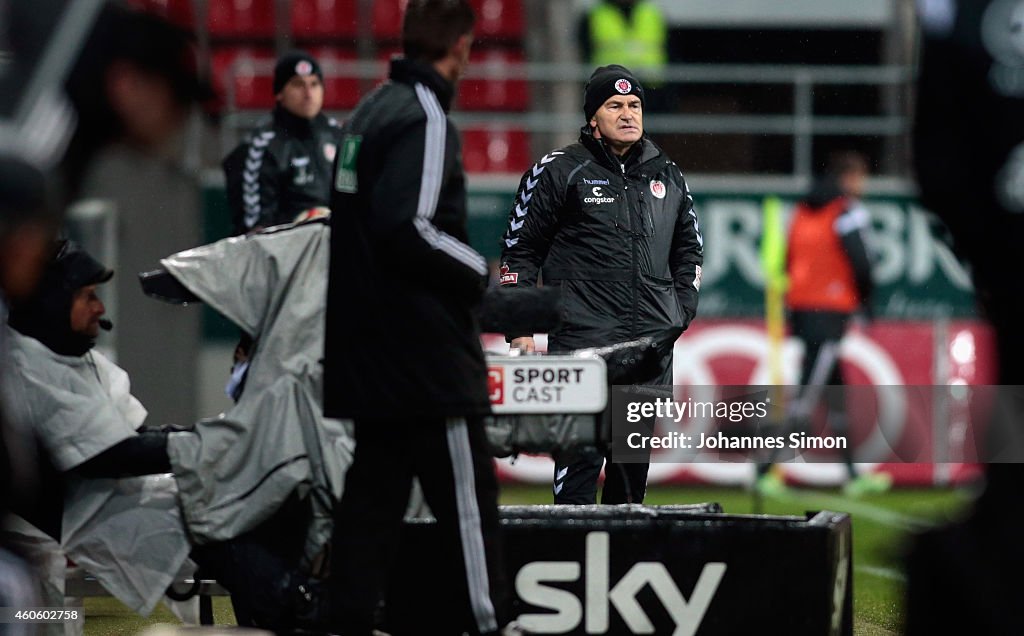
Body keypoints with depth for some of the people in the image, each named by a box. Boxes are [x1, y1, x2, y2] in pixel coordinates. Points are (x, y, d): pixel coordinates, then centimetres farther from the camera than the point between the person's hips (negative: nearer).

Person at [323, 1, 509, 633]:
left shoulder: (370, 111, 15)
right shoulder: (424, 118, -13)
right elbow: (407, 230, -23)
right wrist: (481, 272, -11)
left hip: (367, 355, 9)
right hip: (426, 355, -9)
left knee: (373, 497, 10)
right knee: (467, 495, -5)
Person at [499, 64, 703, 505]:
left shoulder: (667, 176, 15)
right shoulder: (559, 171, 1)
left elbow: (690, 249, 27)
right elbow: (520, 250, 2)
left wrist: (681, 311, 14)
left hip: (653, 338, 5)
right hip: (582, 335, -5)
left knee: (636, 456, 7)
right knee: (581, 450, -12)